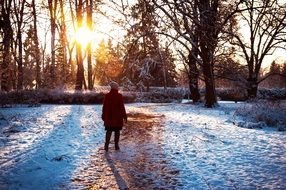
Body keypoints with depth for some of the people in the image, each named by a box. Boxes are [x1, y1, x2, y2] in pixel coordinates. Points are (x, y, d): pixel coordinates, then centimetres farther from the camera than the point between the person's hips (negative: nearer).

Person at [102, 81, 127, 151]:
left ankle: (106, 145, -6)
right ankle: (116, 145, 13)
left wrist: (103, 116, 14)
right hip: (117, 117, -2)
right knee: (117, 131, 9)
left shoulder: (107, 96, 1)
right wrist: (124, 116, -2)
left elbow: (104, 107, 5)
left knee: (109, 131, 7)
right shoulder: (119, 96, -9)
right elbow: (122, 107, -9)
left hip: (109, 117, 3)